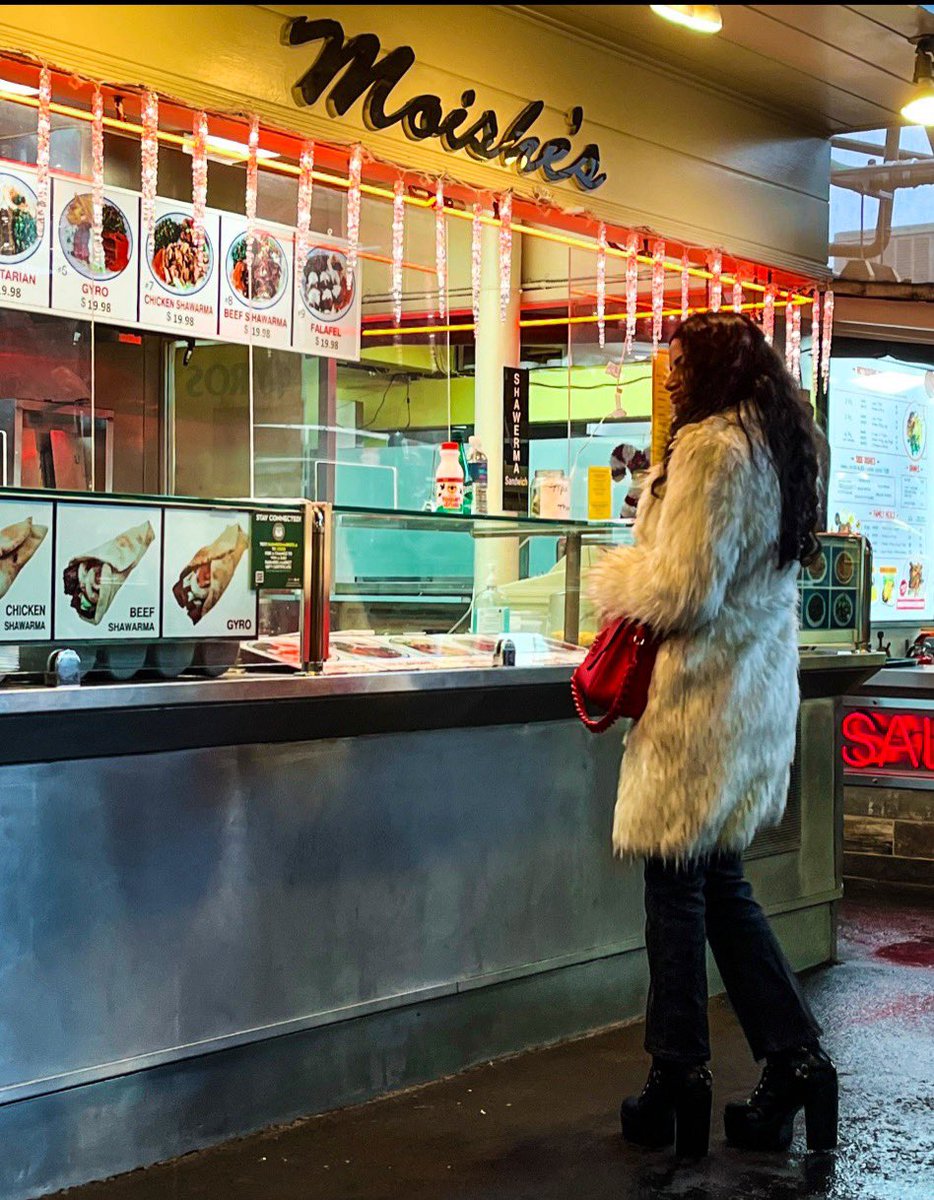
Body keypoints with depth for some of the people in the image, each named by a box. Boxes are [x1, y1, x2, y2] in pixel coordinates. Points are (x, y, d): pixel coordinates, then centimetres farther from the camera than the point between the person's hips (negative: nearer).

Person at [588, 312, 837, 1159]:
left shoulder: (712, 448, -16)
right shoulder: (777, 451, 15)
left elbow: (680, 590, -19)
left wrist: (611, 579, -1)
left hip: (703, 700, -9)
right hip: (757, 699, 9)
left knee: (677, 884, 1)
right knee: (721, 883, 14)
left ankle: (680, 1082, 10)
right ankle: (796, 1058, 12)